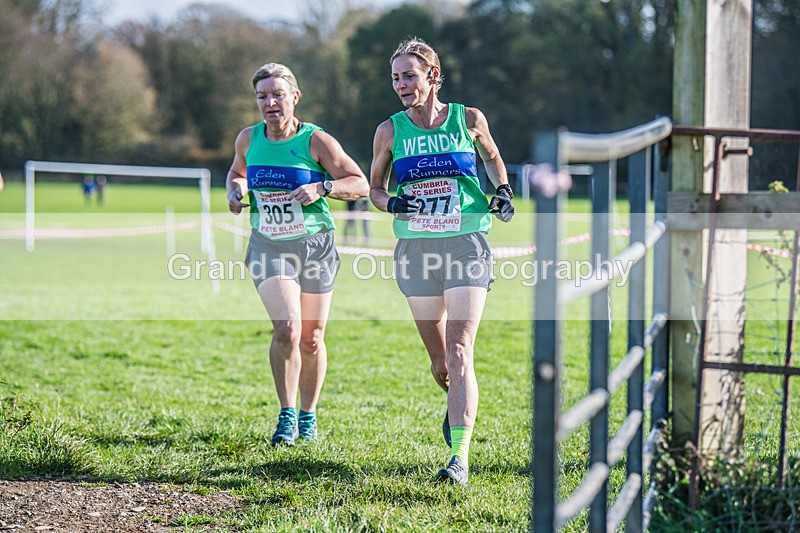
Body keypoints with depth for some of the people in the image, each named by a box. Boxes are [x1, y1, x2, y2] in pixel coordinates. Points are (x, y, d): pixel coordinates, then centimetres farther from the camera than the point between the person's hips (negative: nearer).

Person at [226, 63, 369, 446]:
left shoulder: (315, 141, -9)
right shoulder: (248, 139, 2)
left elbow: (361, 184, -8)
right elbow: (236, 172, 23)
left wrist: (322, 187, -24)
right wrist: (235, 191, 1)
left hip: (314, 245, -1)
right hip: (268, 246, 1)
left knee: (311, 340, 6)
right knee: (286, 328, -19)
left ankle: (308, 416, 28)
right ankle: (286, 416, -3)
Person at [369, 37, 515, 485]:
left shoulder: (469, 119, 0)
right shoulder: (390, 131, 2)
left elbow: (492, 157, 20)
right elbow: (375, 187, 13)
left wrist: (504, 192, 3)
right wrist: (393, 203, -8)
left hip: (467, 244, -2)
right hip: (416, 249, 2)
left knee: (459, 355, -14)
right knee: (440, 361, 11)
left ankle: (460, 456, -16)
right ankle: (458, 404, 45)